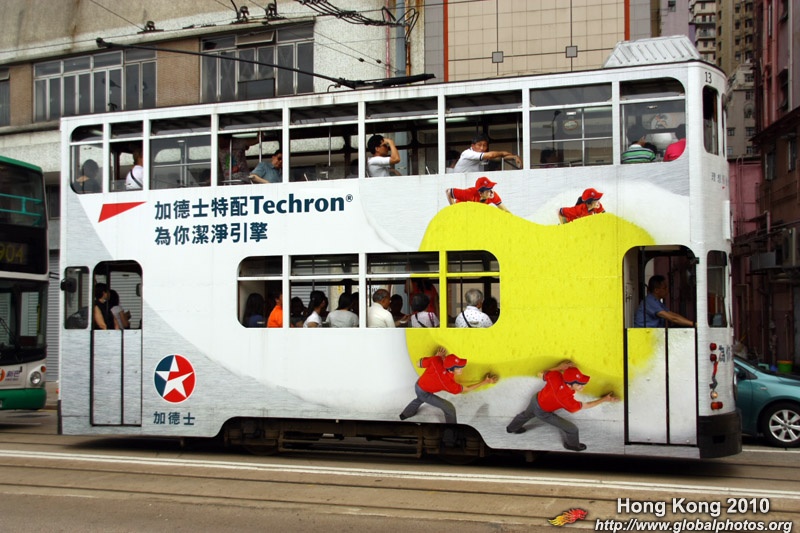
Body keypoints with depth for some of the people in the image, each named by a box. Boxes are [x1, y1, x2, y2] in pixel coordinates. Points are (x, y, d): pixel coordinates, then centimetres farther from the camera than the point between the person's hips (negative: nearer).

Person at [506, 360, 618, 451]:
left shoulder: (555, 377, -32)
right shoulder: (567, 400, -41)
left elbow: (542, 375, -10)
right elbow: (585, 405, -24)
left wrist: (559, 367, -12)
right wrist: (604, 399, -18)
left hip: (536, 398, 5)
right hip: (542, 412, -5)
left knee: (527, 414, 37)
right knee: (572, 429, 8)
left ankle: (512, 428, 67)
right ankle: (572, 445, 40)